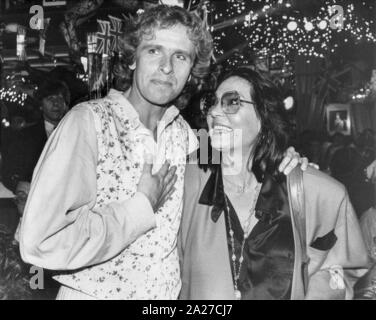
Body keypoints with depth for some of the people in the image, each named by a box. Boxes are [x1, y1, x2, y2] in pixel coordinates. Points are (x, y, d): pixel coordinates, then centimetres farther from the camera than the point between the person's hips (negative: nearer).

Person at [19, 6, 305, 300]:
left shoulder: (181, 132, -2)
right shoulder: (88, 121, -20)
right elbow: (42, 243, -28)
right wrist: (142, 206, -21)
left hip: (169, 293, 6)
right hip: (93, 292, -5)